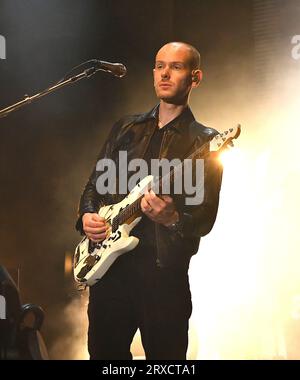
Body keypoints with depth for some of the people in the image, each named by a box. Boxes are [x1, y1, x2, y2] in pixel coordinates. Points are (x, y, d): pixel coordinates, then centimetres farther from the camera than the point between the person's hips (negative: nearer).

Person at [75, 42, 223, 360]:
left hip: (163, 271, -4)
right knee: (104, 352, 12)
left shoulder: (204, 142, 0)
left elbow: (205, 218, -6)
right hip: (106, 263, 4)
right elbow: (94, 185, 18)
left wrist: (171, 219, -26)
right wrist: (87, 216, -2)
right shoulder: (125, 128, 14)